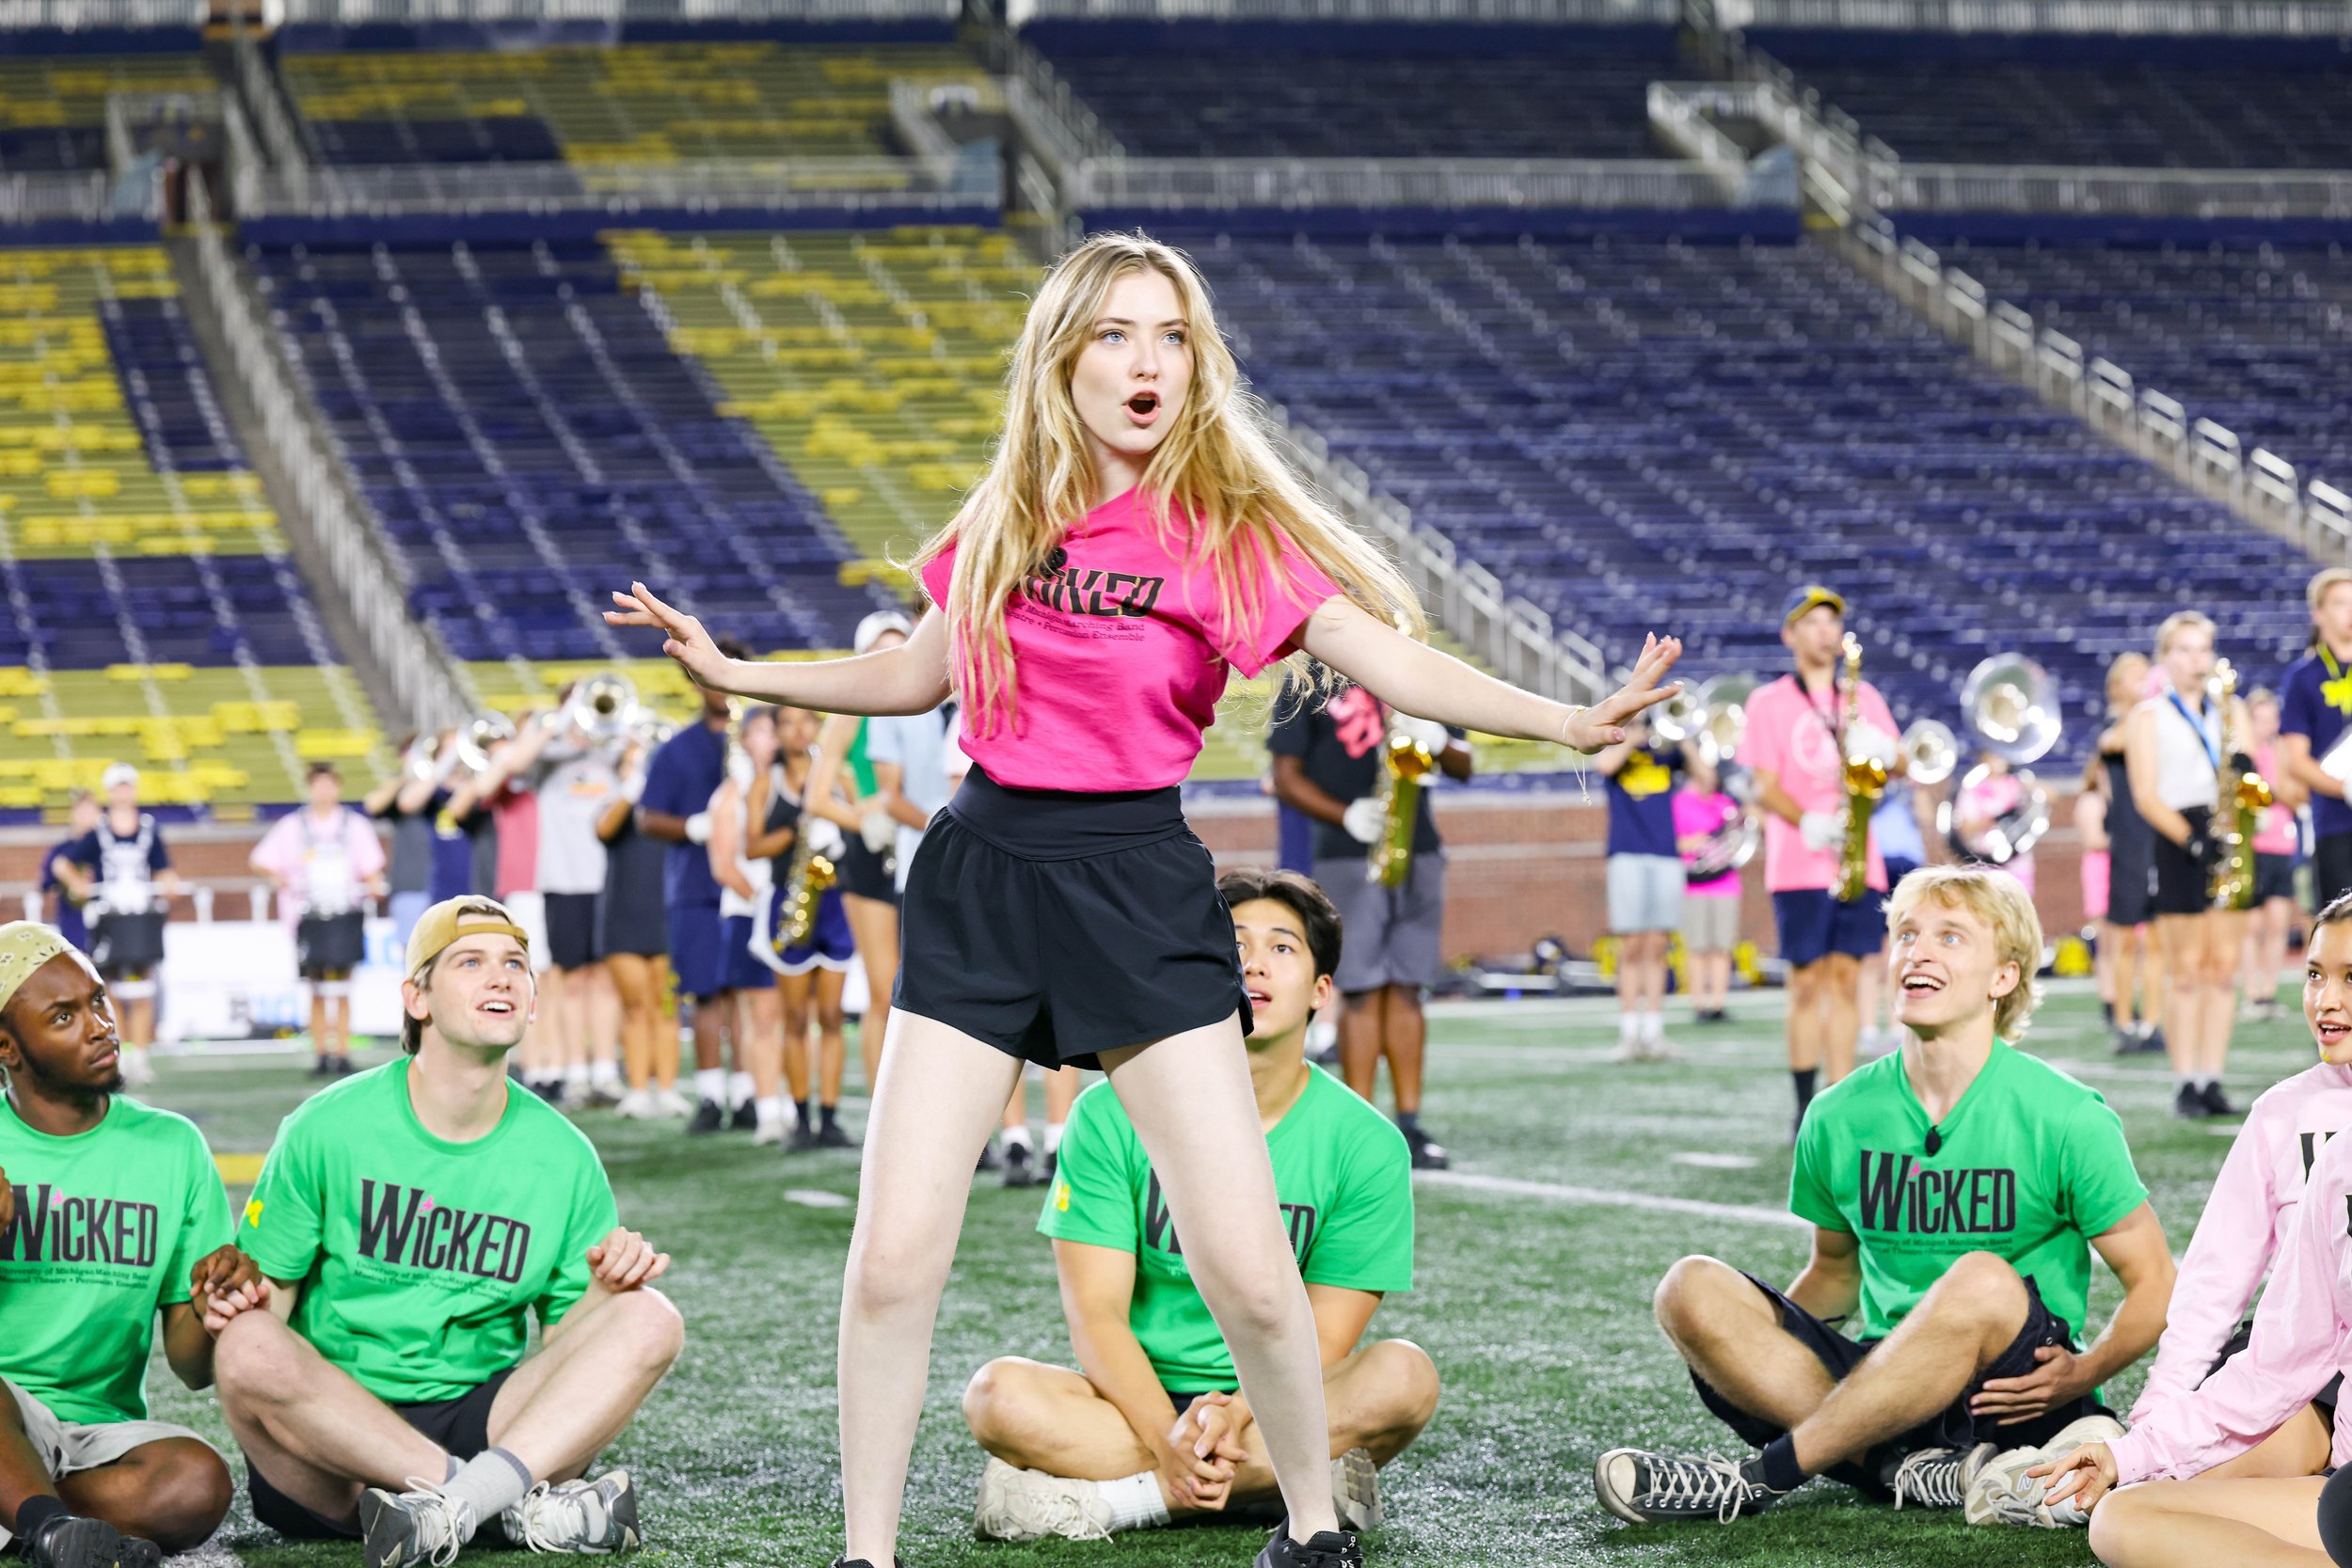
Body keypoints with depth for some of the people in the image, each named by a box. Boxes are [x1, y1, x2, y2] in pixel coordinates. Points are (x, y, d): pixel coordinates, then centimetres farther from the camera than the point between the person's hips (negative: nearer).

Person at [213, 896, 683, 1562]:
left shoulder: (564, 1157, 6)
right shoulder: (327, 1129, -1)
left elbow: (566, 1352, 9)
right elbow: (259, 1303, 2)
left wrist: (605, 1293, -12)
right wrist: (238, 1297, -22)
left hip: (483, 1421, 2)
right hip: (328, 1435, -2)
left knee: (650, 1320, -16)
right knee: (250, 1348, -34)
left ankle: (456, 1504, -36)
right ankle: (525, 1507, -30)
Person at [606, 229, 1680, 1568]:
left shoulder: (1233, 527, -3)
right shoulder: (1002, 522, 8)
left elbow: (1393, 658, -12)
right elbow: (920, 676, 23)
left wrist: (1565, 720, -25)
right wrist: (733, 672, 21)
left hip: (1139, 882, -2)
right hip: (984, 868, 3)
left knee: (1248, 1268, -5)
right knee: (895, 1257, -4)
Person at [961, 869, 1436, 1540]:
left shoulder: (1366, 1144, -5)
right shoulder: (1113, 1115, -4)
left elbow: (1323, 1344, -7)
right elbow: (1095, 1312, -9)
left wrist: (1234, 1414, -28)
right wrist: (1169, 1438, -26)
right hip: (1143, 1402, 0)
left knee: (1404, 1375, -31)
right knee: (998, 1394, -28)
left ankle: (1100, 1498, -28)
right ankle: (1284, 1476, -29)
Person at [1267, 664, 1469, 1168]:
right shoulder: (1308, 682, 2)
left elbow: (1463, 766, 14)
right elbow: (1286, 778, -1)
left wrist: (1432, 738, -9)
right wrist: (1347, 816, -16)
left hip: (1419, 853, 4)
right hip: (1346, 857, -4)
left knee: (1407, 989, 5)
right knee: (1361, 990, -6)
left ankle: (1409, 1123, 7)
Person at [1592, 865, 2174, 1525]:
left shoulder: (2065, 1119, -5)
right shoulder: (1840, 1117, 7)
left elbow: (2154, 1285, -1)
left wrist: (2082, 1374, -19)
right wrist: (1750, 1341, 0)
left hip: (2006, 1403, -4)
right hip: (1881, 1384, 4)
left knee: (1983, 1279, -35)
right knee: (1693, 1287, -16)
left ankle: (1764, 1475, -26)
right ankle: (1910, 1468, -29)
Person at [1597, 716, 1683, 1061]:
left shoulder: (1666, 751, 13)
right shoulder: (1617, 750, 9)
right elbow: (1605, 764, -15)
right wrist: (1632, 738, -6)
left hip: (1666, 855, 2)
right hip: (1627, 854, -2)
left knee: (1656, 947, 2)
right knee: (1631, 947, -4)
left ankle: (1654, 1031, 4)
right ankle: (1629, 1033, -1)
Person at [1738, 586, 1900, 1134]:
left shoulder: (1863, 696, 16)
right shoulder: (1769, 702, 4)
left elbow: (1900, 764, 11)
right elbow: (1766, 787, -2)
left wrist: (1883, 750, -12)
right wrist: (1811, 825, -20)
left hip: (1858, 863, 3)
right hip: (1800, 864, -3)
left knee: (1846, 977, 1)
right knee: (1808, 983, -3)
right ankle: (1807, 1107, 2)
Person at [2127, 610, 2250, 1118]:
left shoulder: (2229, 711, 18)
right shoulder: (2148, 716, 5)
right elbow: (2145, 795, -4)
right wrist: (2189, 837, -17)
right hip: (2179, 842, -4)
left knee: (2225, 967, 0)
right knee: (2186, 971, -6)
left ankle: (2212, 1080, 3)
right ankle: (2184, 1084, -3)